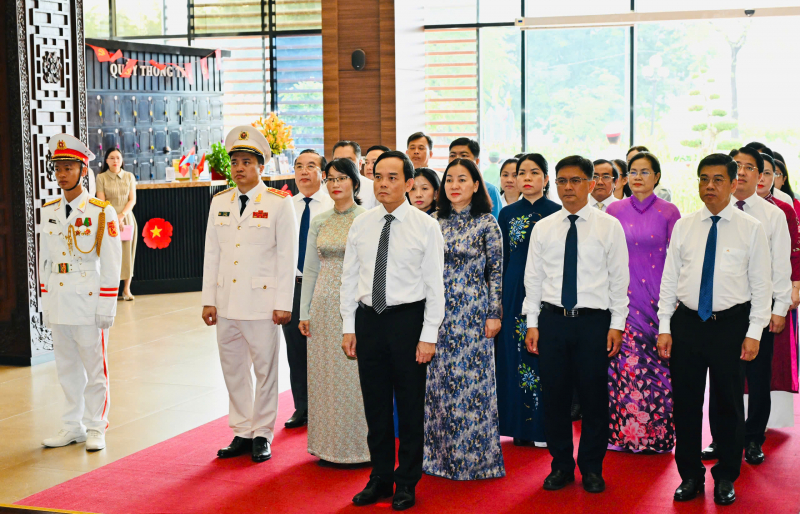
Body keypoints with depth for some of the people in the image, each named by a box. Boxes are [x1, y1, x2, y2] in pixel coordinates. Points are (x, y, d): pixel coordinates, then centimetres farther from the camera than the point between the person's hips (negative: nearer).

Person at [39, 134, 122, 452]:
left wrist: (106, 307, -11)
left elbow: (111, 264, -7)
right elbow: (44, 261, 14)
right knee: (67, 368, 12)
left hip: (89, 302, -5)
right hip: (58, 303, 5)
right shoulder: (48, 211, 9)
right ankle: (73, 427, 23)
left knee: (95, 367, 3)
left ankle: (95, 428, 14)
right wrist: (46, 304, 10)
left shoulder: (102, 212, -6)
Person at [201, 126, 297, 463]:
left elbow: (287, 257, -5)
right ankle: (241, 433, 22)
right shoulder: (219, 202, 10)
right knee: (233, 369, 11)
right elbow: (211, 254, 12)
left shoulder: (279, 203, -3)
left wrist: (283, 304, -9)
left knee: (265, 369, 2)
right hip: (226, 303, 5)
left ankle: (262, 435, 15)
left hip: (262, 302, -5)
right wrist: (209, 299, 7)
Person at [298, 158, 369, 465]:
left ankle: (358, 446, 11)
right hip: (324, 306, 5)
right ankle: (329, 446, 19)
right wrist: (304, 312, 9)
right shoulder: (319, 222, 10)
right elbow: (310, 269, 12)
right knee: (324, 377, 8)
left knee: (354, 377, -2)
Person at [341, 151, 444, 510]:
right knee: (375, 404, 11)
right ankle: (380, 479, 25)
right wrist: (348, 327, 4)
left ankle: (407, 483, 21)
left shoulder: (425, 226, -6)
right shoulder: (360, 225, 5)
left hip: (408, 319, -3)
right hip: (368, 319, 3)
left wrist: (428, 336, -11)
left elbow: (435, 284, -6)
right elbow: (349, 278, 9)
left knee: (411, 406, 6)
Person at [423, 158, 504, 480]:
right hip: (438, 311, 4)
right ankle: (441, 453, 19)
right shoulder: (434, 222, 8)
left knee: (472, 381, 0)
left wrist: (494, 314, -6)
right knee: (438, 384, 7)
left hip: (472, 312, -4)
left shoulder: (486, 223, -3)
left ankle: (475, 457, 12)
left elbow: (496, 271, -2)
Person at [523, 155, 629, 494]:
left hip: (594, 322, -2)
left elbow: (619, 278, 1)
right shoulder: (542, 228, 7)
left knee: (594, 398, 4)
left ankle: (591, 469, 19)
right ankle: (561, 466, 21)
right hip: (552, 320, 2)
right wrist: (532, 323, 4)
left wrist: (617, 324, -4)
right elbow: (533, 278, 9)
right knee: (554, 396, 6)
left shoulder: (609, 226, 1)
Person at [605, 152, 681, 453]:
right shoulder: (614, 211, 7)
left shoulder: (669, 213, 3)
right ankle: (624, 432, 7)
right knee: (625, 366, -2)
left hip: (658, 299, -1)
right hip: (623, 298, 1)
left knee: (658, 366, -2)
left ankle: (658, 434, 9)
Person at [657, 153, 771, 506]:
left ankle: (726, 478, 24)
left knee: (730, 404, 8)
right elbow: (670, 279, 6)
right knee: (685, 403, 7)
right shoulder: (683, 227, 5)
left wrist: (754, 333, -8)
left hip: (731, 324, -2)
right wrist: (664, 327, 1)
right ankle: (690, 476, 22)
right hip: (687, 322, 2)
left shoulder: (751, 229, -1)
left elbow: (761, 284, -2)